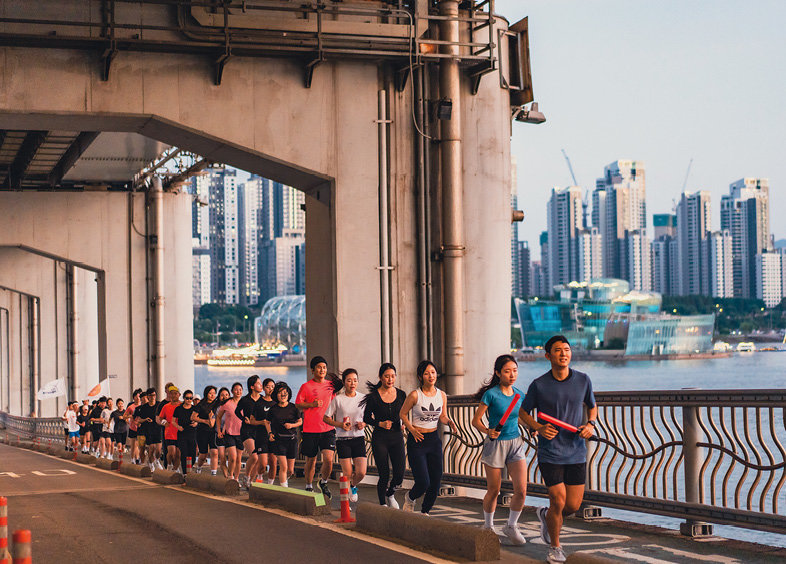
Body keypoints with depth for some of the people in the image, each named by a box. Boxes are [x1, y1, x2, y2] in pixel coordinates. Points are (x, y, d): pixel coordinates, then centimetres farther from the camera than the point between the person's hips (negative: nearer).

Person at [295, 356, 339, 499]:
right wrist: (312, 404, -16)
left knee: (328, 459, -11)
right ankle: (309, 487, 27)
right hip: (310, 429, -2)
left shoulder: (330, 385, 10)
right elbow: (297, 404, -2)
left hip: (327, 429, 2)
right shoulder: (306, 386, -2)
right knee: (311, 461, 7)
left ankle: (323, 482, 14)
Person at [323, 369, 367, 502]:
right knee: (347, 475, -6)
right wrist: (340, 425, -14)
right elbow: (326, 418, 1)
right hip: (343, 440, -2)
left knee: (361, 473, -7)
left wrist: (363, 424, -5)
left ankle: (353, 486, 28)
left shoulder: (363, 398, 4)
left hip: (359, 438, 2)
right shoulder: (338, 399, -4)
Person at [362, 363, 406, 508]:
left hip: (397, 437, 3)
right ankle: (382, 503, 18)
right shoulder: (374, 396, -7)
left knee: (399, 475, -5)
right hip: (380, 438, -3)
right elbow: (366, 418, 2)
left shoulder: (401, 395, 3)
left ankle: (390, 494, 26)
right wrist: (380, 424, -12)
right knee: (384, 475, -4)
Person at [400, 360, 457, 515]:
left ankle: (425, 511, 25)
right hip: (417, 440, -5)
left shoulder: (442, 395, 3)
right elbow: (402, 414, 1)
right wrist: (412, 429, -12)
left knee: (436, 481, 2)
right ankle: (410, 497, 23)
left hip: (434, 440, 5)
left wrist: (449, 422, -8)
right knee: (423, 483, -12)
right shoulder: (415, 395, -10)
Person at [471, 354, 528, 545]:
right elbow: (475, 421, -8)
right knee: (494, 490, 7)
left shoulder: (519, 394, 4)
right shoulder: (491, 394, -11)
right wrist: (488, 432, -26)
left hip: (516, 443, 4)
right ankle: (488, 526, 30)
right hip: (495, 444, -4)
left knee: (521, 490, -7)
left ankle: (511, 526, 14)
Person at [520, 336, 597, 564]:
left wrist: (591, 424, -4)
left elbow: (592, 406, 17)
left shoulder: (583, 380, 0)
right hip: (550, 453, -3)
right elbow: (524, 412, 7)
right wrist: (538, 428, -12)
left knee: (573, 505, 2)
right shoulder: (539, 385, -6)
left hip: (576, 453, 3)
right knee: (559, 501, -9)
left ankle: (546, 516, 37)